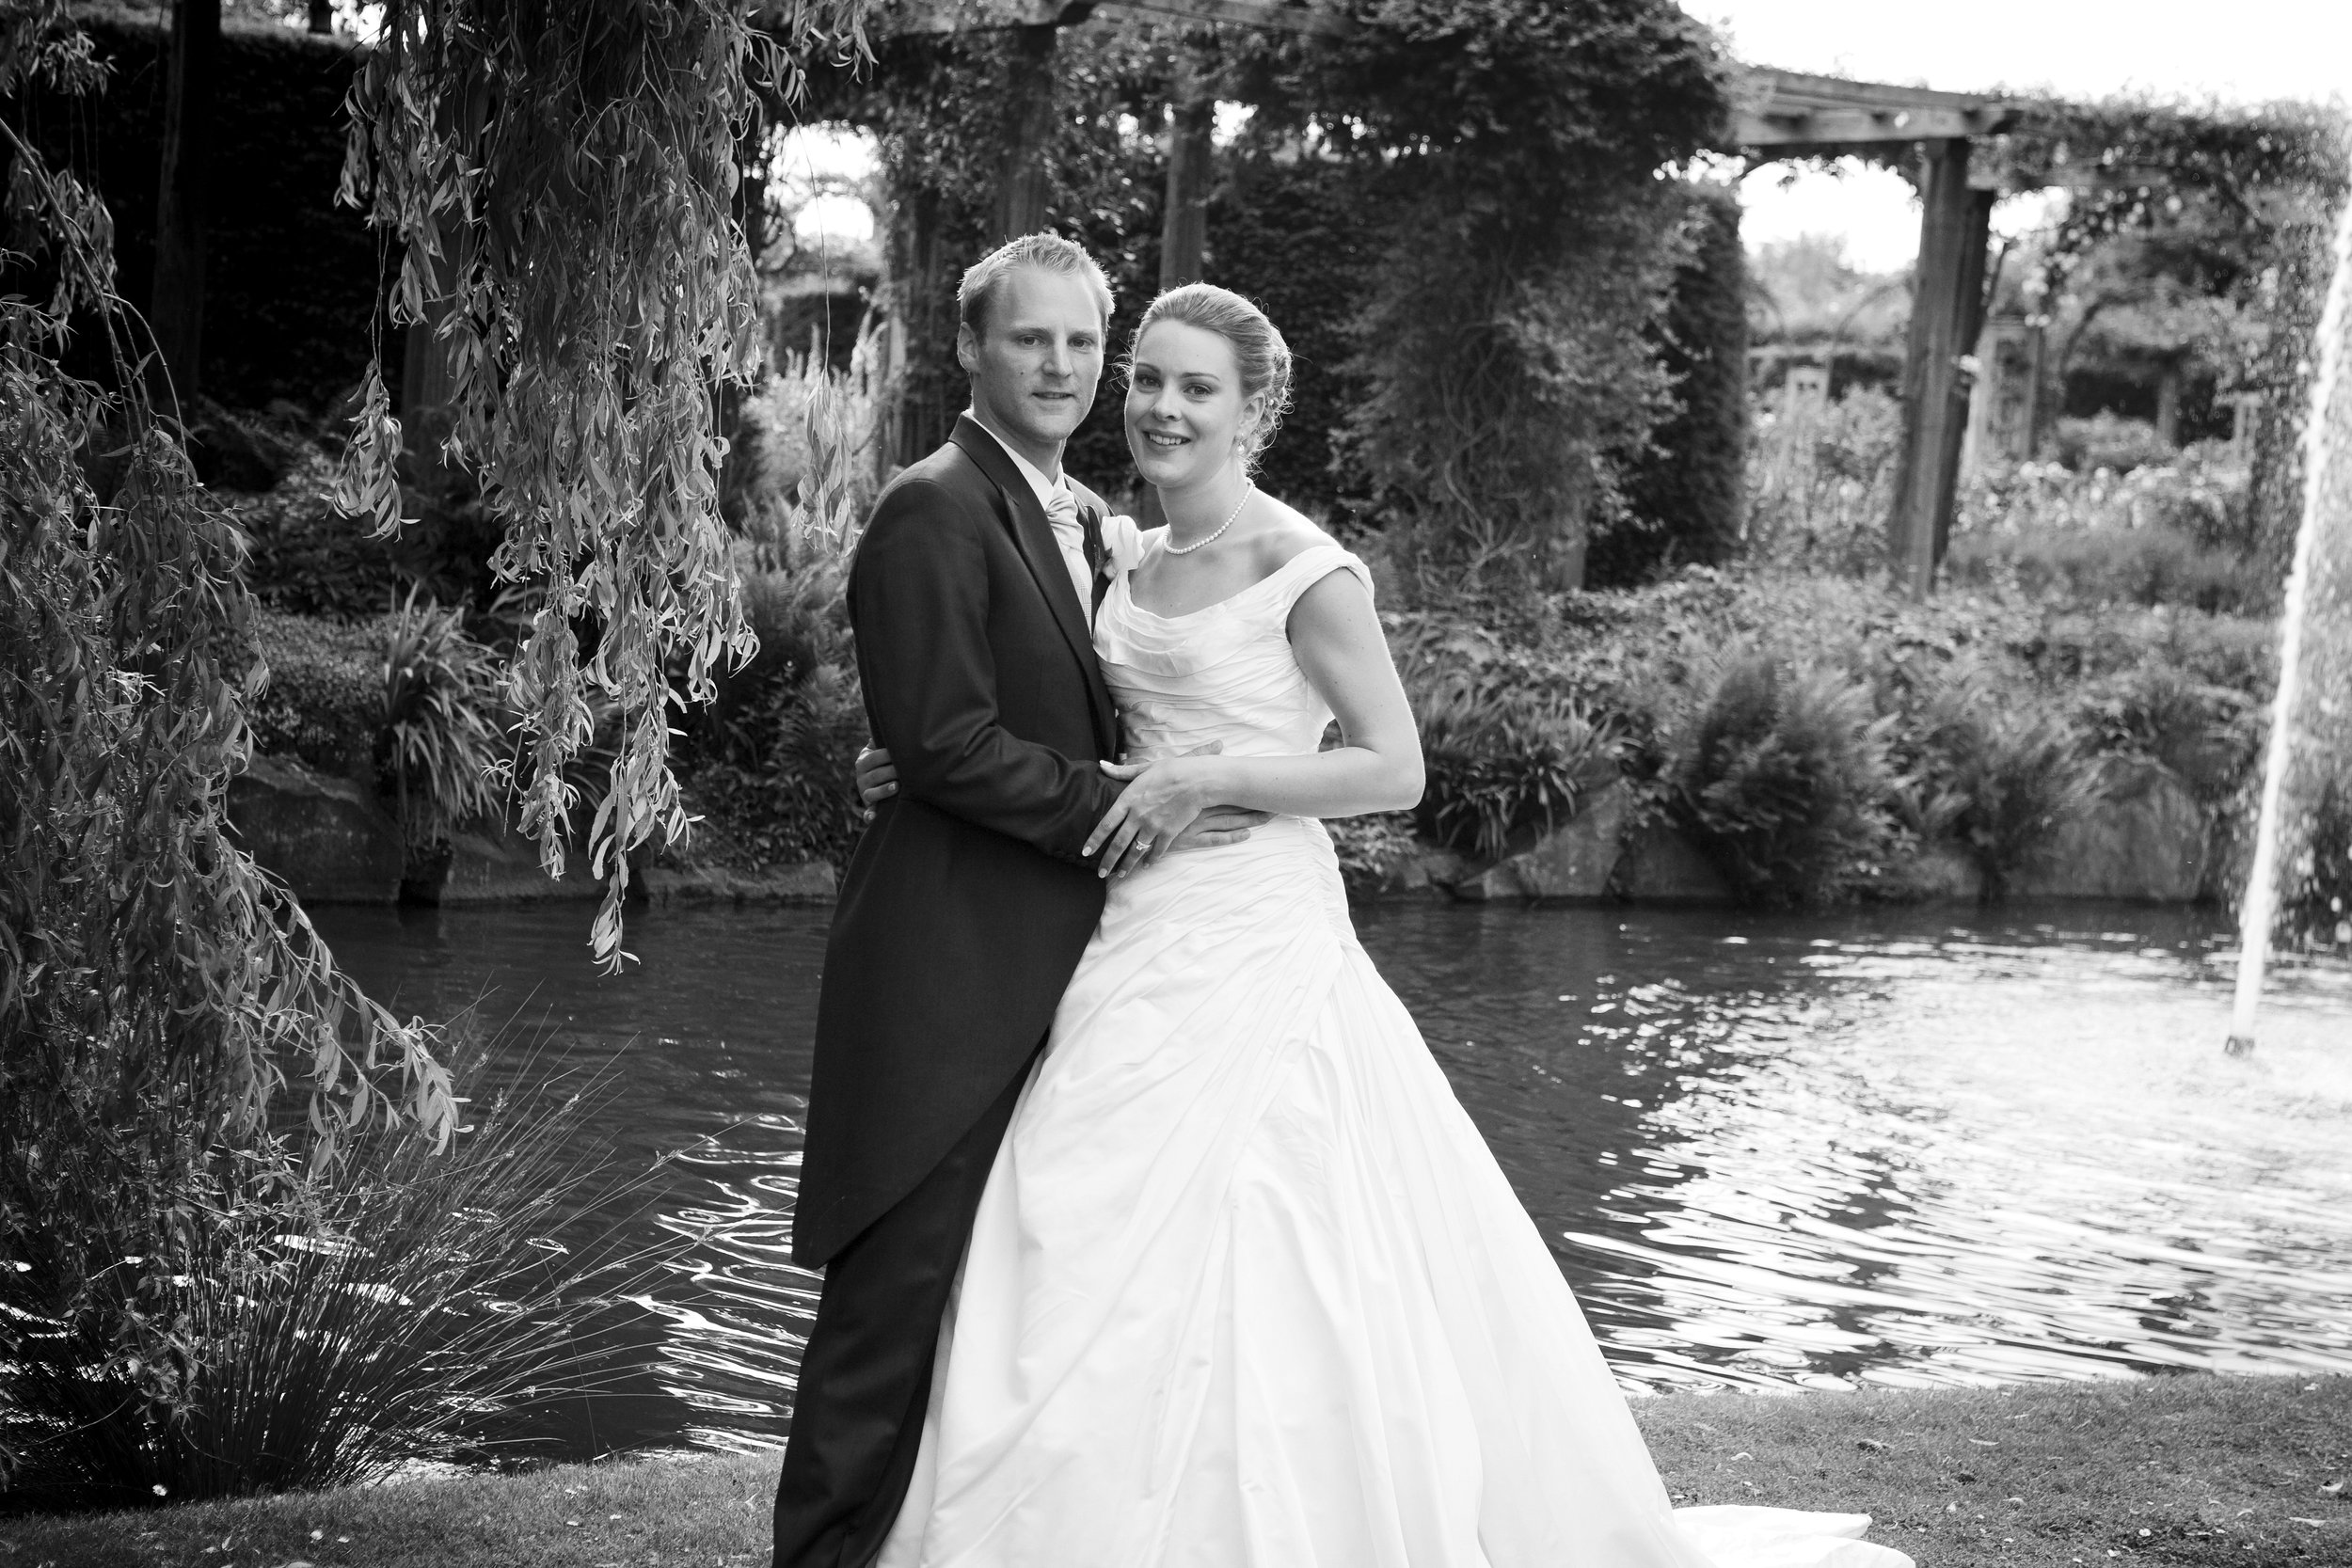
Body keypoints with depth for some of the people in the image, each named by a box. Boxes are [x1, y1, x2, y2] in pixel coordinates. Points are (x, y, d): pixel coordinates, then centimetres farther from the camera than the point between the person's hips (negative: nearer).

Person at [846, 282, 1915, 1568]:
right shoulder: (1140, 567, 13)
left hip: (1253, 960, -7)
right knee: (1092, 1285, 5)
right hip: (1135, 956, 7)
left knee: (1246, 1290, -6)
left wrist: (1205, 779, -16)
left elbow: (1394, 771, -12)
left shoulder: (1302, 568, -9)